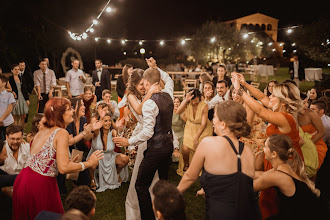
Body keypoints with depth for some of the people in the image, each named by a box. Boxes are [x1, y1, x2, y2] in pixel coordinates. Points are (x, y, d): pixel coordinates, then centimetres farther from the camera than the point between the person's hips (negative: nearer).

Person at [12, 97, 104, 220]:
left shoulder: (41, 132, 11)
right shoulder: (61, 133, -14)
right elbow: (63, 168, -21)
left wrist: (69, 163, 18)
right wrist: (88, 163, -10)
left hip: (23, 181, 8)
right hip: (40, 185, -8)